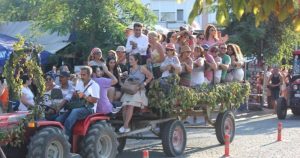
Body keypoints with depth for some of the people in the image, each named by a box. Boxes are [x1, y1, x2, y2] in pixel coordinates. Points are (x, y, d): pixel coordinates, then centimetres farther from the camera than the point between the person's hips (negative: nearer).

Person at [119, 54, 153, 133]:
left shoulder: (142, 68, 2)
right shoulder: (130, 69, 18)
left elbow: (150, 76, 6)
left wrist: (144, 83, -2)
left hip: (138, 91, -6)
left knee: (130, 106, -26)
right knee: (124, 106, -17)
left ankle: (125, 126, -27)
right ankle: (125, 126, -15)